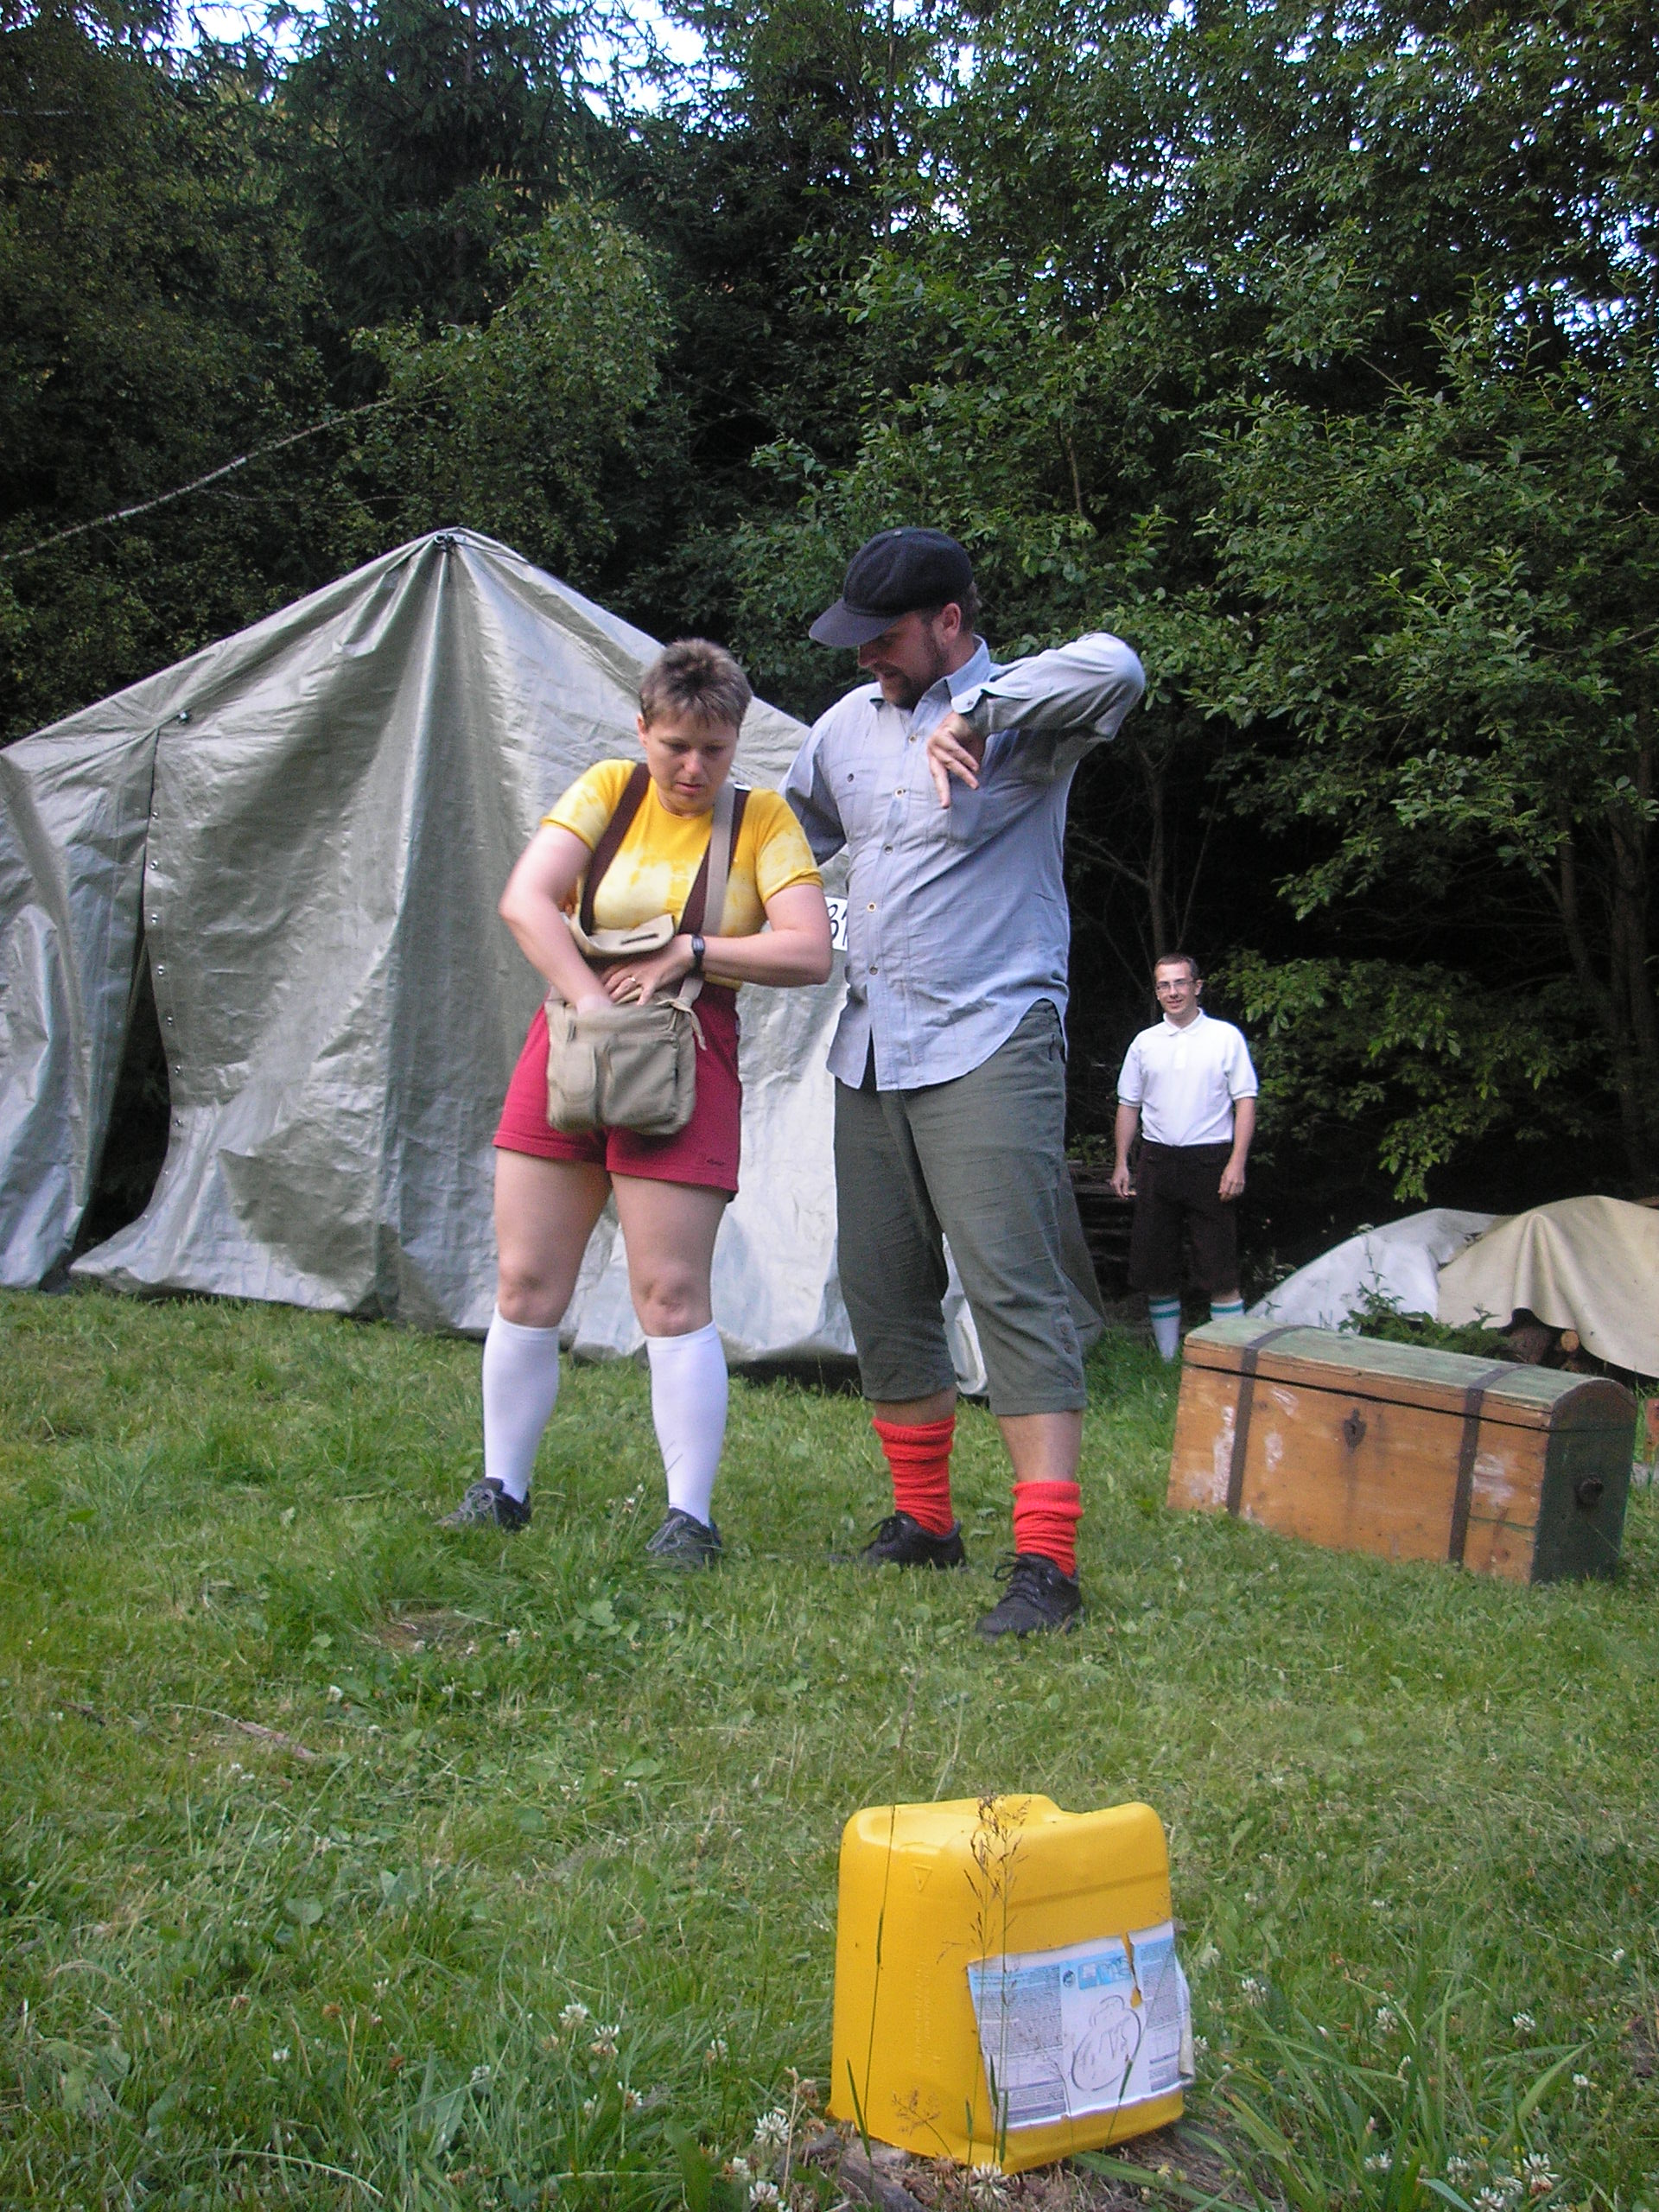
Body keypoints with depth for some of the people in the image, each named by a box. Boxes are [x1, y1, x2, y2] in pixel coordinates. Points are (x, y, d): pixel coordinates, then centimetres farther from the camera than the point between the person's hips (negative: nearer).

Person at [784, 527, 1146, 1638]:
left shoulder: (1019, 711, -6)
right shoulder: (848, 724, 16)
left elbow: (1116, 668, -27)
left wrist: (974, 712, -29)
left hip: (989, 1047, -7)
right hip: (869, 1054, 8)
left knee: (1016, 1289, -13)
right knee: (884, 1296, 11)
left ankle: (1048, 1559, -12)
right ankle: (925, 1518, 25)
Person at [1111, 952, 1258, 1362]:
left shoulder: (1225, 1037, 2)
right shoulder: (1145, 1043, 11)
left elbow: (1245, 1102, -2)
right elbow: (1128, 1106, 16)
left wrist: (1237, 1163, -11)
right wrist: (1121, 1163, 7)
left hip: (1209, 1160, -4)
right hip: (1157, 1160, 4)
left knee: (1221, 1273, -5)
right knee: (1155, 1271, 6)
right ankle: (1167, 1359, 16)